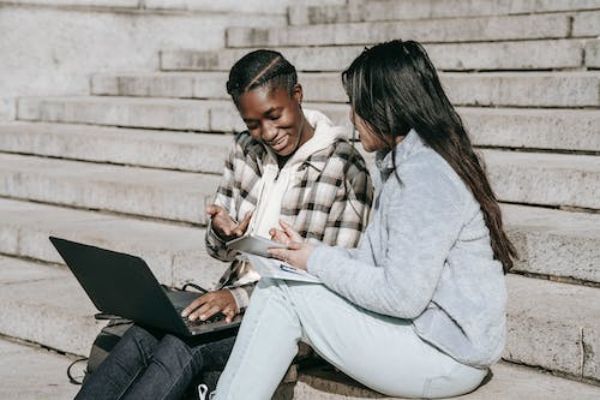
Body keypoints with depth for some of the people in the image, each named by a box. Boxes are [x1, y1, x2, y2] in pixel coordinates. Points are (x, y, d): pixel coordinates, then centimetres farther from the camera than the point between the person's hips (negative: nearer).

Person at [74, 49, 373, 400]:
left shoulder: (346, 169, -10)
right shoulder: (245, 151, 9)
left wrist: (241, 296, -21)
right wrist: (222, 234, -11)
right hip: (233, 297, 6)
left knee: (183, 347, -30)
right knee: (142, 336, -24)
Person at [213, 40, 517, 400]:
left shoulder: (423, 175, -19)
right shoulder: (403, 162, 13)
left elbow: (403, 297, -22)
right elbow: (377, 261, 12)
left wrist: (318, 260, -12)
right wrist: (309, 250, 4)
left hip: (445, 356, -10)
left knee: (282, 293, -11)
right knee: (275, 289, 1)